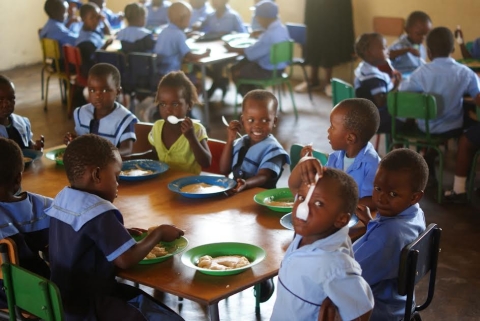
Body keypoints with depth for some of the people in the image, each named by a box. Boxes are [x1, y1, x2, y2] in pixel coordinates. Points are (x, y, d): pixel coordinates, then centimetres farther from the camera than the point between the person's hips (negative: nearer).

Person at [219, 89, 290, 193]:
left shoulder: (273, 149, -8)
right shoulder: (240, 143, 12)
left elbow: (263, 177, -20)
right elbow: (224, 170, 7)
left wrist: (246, 184, -41)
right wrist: (230, 140, 1)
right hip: (235, 192, 6)